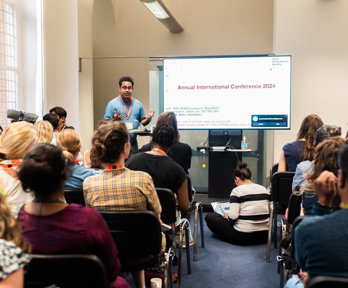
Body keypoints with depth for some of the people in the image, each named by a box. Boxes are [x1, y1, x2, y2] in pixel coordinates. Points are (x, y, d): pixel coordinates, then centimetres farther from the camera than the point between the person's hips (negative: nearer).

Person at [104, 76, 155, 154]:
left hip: (133, 143, 4)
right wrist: (114, 120, -24)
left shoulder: (138, 104, 13)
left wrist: (148, 119, -4)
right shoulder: (112, 104, 0)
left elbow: (142, 122, 17)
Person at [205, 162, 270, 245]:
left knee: (209, 216, 4)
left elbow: (233, 216, -20)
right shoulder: (264, 190, 5)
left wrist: (227, 216, 3)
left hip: (243, 237, -7)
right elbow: (270, 213, 11)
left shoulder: (237, 191, -11)